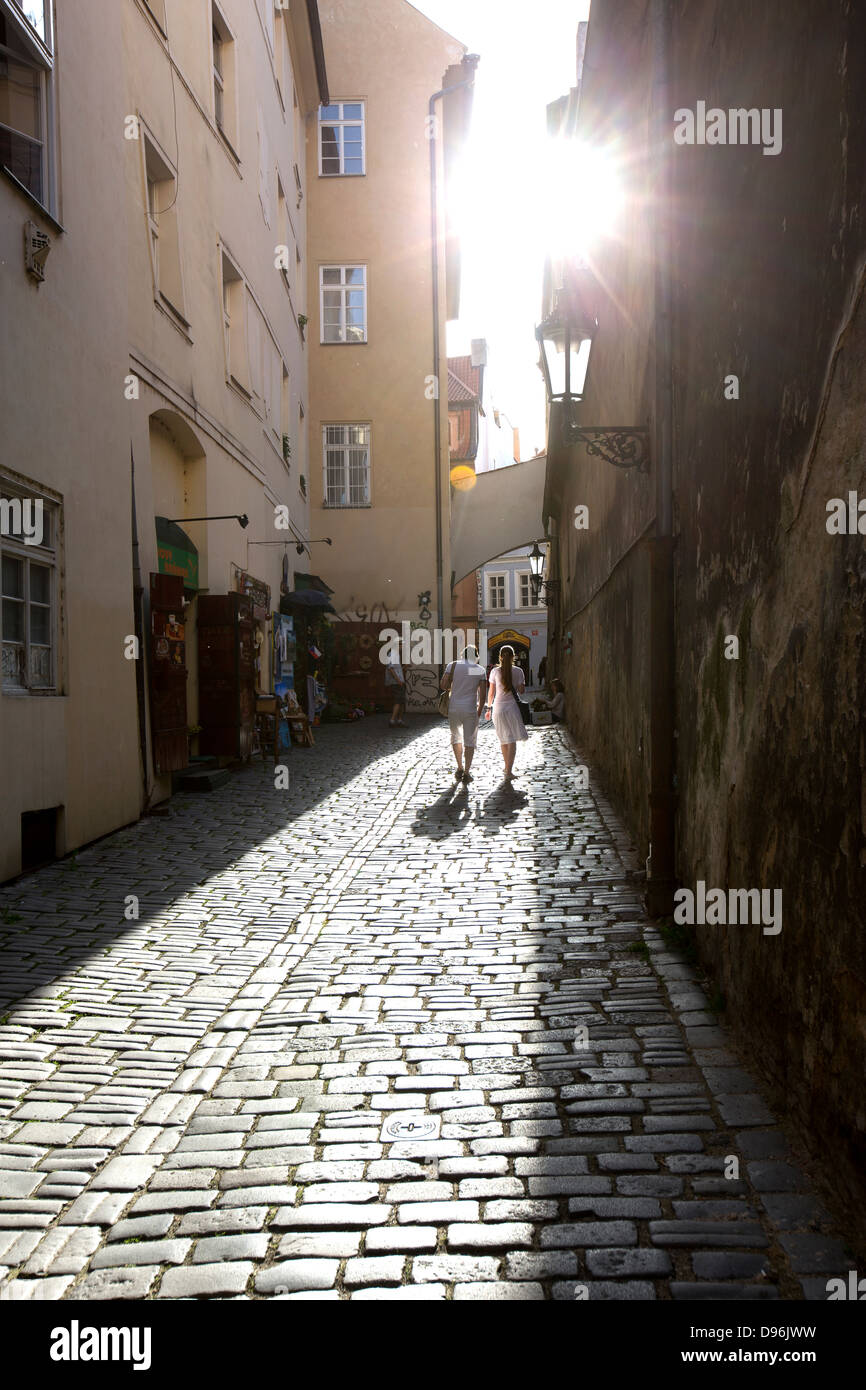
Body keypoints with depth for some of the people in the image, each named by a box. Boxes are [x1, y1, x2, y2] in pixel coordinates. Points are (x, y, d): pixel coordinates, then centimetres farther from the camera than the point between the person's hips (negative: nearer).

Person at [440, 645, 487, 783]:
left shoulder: (453, 665, -1)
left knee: (456, 736, 21)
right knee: (470, 740, 8)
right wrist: (479, 712, 10)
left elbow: (443, 685, -7)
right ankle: (466, 773, 6)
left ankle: (460, 768, 19)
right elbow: (482, 694, -1)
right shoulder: (481, 670, 0)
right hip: (471, 709, -1)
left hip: (454, 708, 1)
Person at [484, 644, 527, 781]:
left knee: (504, 740, 15)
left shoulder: (495, 671, -1)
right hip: (512, 706, -2)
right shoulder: (518, 671, -4)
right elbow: (521, 691, -2)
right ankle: (508, 772, -12)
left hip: (498, 707, 2)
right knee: (512, 741, -1)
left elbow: (491, 693, 2)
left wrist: (488, 708, 13)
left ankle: (507, 769, 28)